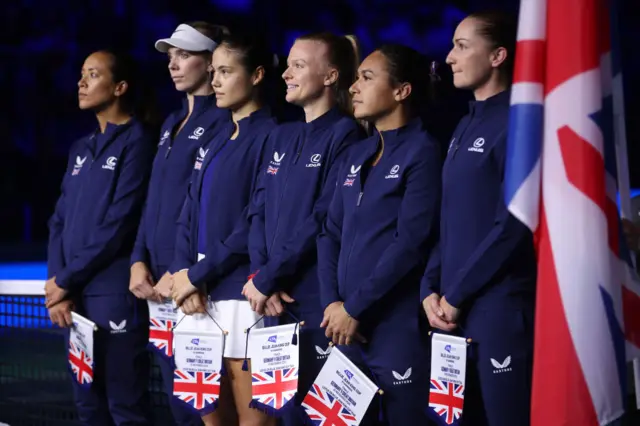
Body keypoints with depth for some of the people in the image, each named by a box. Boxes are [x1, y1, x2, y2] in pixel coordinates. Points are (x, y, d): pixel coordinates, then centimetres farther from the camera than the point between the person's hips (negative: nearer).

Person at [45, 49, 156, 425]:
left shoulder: (137, 141, -7)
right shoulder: (81, 149, 18)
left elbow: (119, 224, -14)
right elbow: (60, 221, 14)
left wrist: (66, 279, -11)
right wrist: (57, 285, -2)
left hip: (115, 297, -8)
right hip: (75, 298, 8)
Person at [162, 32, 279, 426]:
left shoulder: (270, 137, -9)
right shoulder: (215, 143, 18)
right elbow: (190, 214, 14)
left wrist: (198, 275, -12)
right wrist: (183, 273, -3)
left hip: (240, 292, -8)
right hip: (201, 292, 8)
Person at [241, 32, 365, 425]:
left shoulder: (345, 134, -8)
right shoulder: (282, 137, 15)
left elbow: (324, 221, -15)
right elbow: (260, 211, 11)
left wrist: (266, 279, -13)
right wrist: (261, 277, -6)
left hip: (317, 301, -7)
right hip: (277, 301, 7)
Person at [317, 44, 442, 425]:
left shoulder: (423, 152, -8)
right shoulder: (358, 155, 15)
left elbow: (411, 243, -16)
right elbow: (332, 233, 13)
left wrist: (354, 308, -14)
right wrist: (332, 303, -2)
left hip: (397, 326, -7)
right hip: (347, 326, 7)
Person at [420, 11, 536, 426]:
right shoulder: (465, 127, 17)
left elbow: (514, 225, -17)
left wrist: (456, 295, -13)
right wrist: (432, 288, 5)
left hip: (503, 309, -9)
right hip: (456, 312, 9)